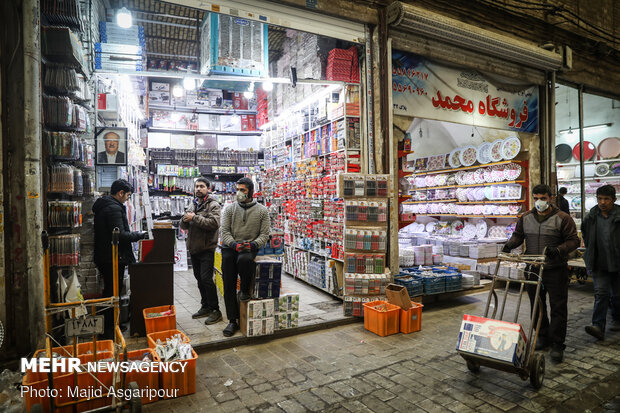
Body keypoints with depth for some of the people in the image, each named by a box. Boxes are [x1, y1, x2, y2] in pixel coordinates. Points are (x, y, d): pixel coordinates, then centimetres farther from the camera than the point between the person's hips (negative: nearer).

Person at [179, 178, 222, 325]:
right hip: (193, 248, 8)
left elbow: (214, 223, -23)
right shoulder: (193, 205, 15)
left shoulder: (213, 205, -7)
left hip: (207, 248, -7)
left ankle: (215, 310, 0)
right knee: (199, 278, 14)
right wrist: (185, 220, -9)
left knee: (206, 278, -11)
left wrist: (195, 218, -20)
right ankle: (205, 307, 27)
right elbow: (182, 225, 14)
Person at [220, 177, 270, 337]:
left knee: (244, 259, -37)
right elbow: (225, 231, 2)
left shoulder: (262, 211, 4)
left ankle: (245, 290, -7)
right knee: (228, 284, -7)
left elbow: (265, 234, 2)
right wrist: (234, 244, -17)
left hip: (249, 247, -2)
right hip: (230, 247, 2)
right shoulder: (230, 209, 8)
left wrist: (253, 244, -17)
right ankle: (233, 320, 3)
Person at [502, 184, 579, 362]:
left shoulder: (562, 218, -6)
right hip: (533, 269, 4)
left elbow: (573, 241, -6)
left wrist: (558, 250, -24)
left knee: (558, 307, 1)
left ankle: (557, 345, 10)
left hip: (555, 271, -4)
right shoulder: (526, 218, 7)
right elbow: (518, 234, 17)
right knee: (537, 306, 13)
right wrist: (510, 244, -4)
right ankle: (543, 337, 28)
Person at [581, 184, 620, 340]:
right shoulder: (591, 217, 2)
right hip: (599, 263, 2)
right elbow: (585, 237, 18)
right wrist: (590, 254, 13)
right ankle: (598, 326, -10)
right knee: (600, 293, -6)